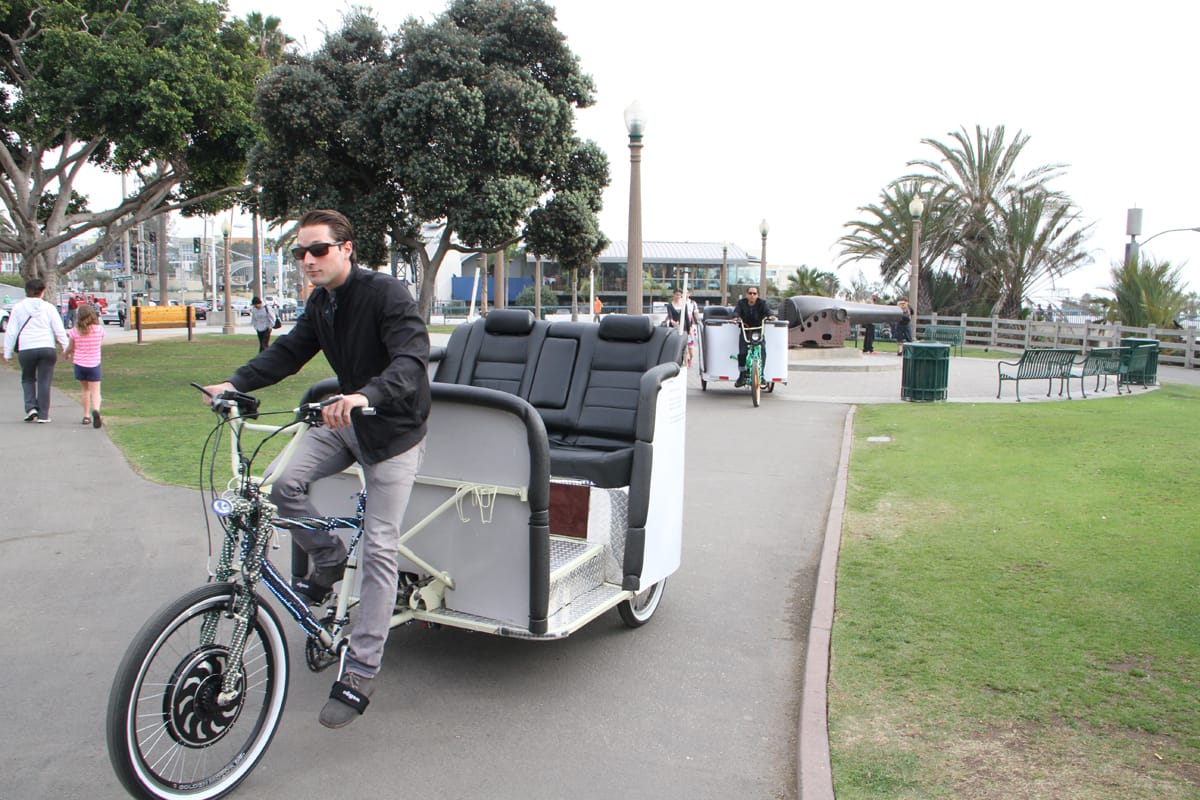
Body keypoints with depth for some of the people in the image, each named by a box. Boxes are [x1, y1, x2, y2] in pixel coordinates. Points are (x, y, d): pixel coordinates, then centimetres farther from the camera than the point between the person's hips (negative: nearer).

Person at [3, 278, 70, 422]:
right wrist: (67, 348, 8)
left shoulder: (18, 308, 5)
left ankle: (31, 407, 3)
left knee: (28, 379, 19)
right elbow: (59, 330, 1)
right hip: (47, 348, -1)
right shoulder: (49, 308, 3)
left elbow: (11, 333, 5)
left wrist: (8, 352, 11)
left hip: (26, 350, 1)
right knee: (44, 381, 3)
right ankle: (43, 414, 3)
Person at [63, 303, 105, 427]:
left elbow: (70, 348, 3)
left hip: (80, 364, 1)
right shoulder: (99, 329, -8)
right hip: (94, 364, -1)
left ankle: (86, 416, 19)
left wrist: (65, 354, 25)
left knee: (84, 389, 17)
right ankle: (96, 410, -28)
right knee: (95, 391, -1)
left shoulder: (75, 331, -8)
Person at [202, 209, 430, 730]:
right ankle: (328, 561, 16)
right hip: (345, 420, 7)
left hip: (393, 429, -7)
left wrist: (366, 395, -52)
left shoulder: (386, 294, -21)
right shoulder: (320, 303, 5)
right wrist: (235, 383, -11)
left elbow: (412, 359, -34)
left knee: (379, 549, -7)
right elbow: (289, 351, 5)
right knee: (287, 484, -14)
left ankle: (359, 674, 0)